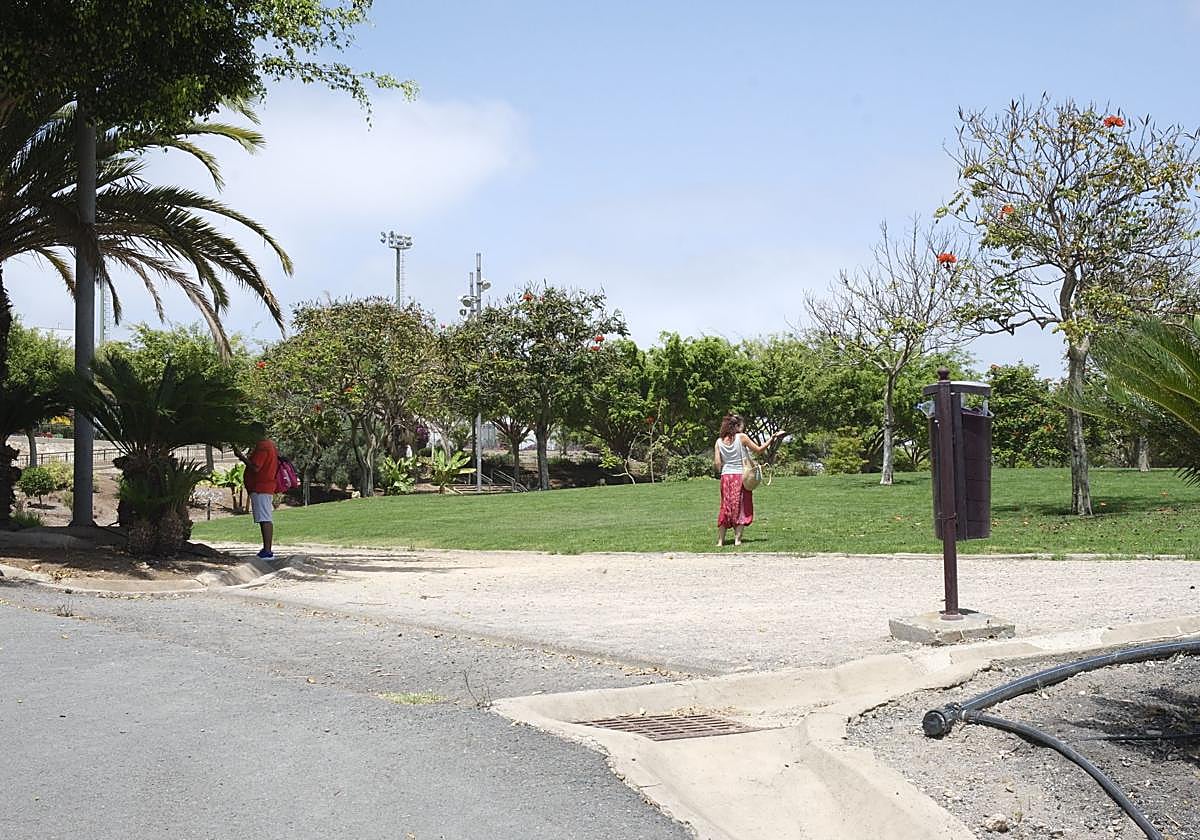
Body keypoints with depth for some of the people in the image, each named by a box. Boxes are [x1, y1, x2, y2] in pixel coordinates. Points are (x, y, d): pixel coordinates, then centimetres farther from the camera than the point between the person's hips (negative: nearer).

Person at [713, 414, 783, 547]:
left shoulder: (719, 441, 3)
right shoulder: (742, 437, -6)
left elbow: (717, 463, -2)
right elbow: (758, 450, 0)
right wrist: (772, 439, 8)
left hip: (726, 476, 3)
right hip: (741, 476, -3)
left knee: (725, 508, 9)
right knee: (741, 508, 6)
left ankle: (720, 540, 6)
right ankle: (737, 539, 1)